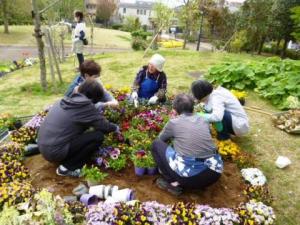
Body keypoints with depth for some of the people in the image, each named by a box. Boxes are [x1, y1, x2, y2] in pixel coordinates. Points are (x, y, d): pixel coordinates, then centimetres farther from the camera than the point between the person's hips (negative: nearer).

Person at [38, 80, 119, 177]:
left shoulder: (66, 100, 8)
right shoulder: (85, 106, -15)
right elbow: (104, 126, -9)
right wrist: (115, 128, 11)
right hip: (55, 152, -9)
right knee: (98, 136, -10)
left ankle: (64, 160, 16)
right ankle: (66, 168, -1)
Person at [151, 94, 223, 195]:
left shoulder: (173, 122, 1)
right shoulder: (204, 121, 12)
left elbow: (161, 139, 21)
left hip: (189, 175, -4)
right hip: (213, 174, 4)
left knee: (156, 144, 13)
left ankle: (173, 182, 10)